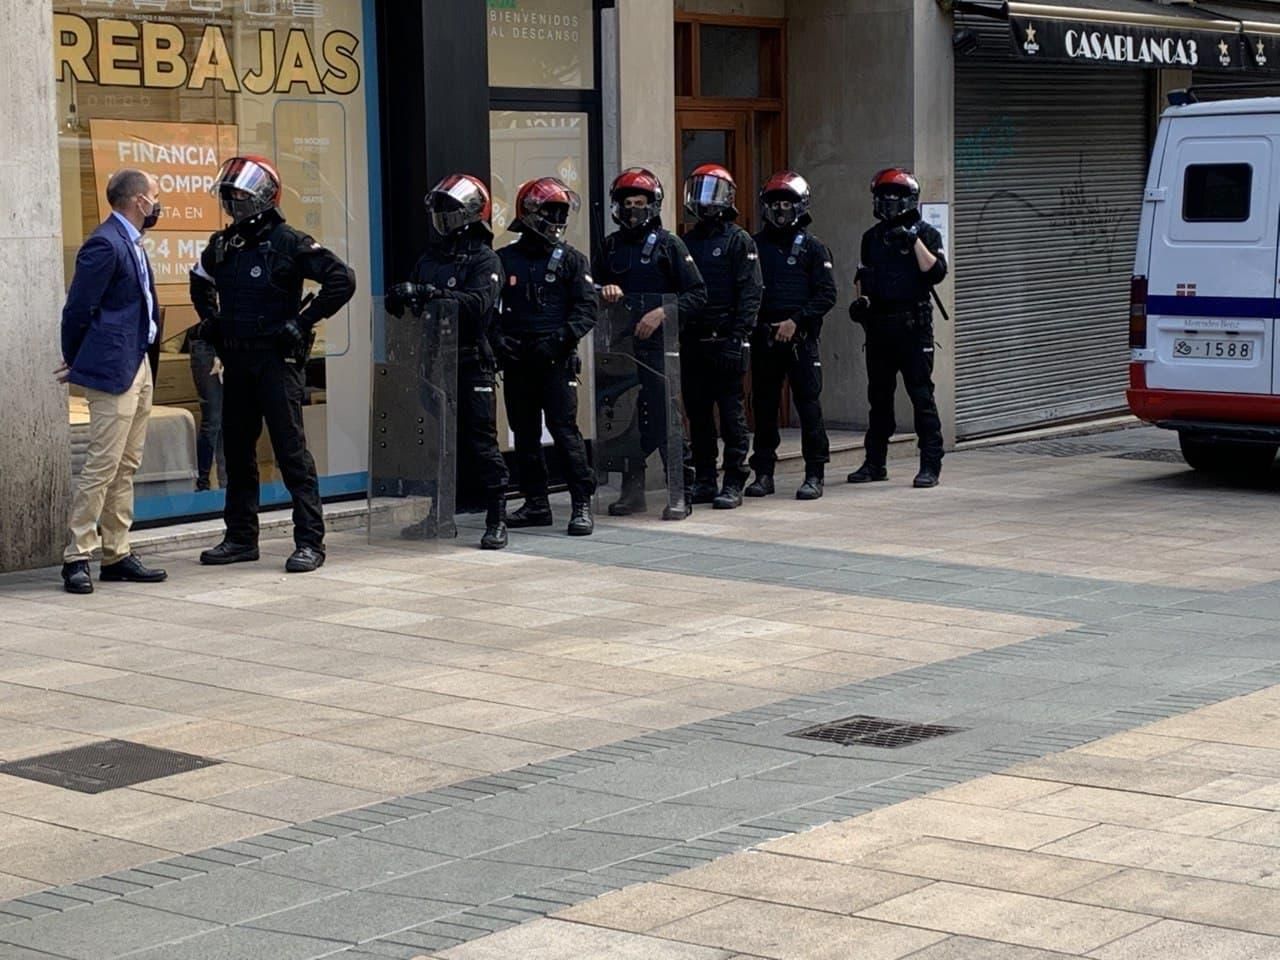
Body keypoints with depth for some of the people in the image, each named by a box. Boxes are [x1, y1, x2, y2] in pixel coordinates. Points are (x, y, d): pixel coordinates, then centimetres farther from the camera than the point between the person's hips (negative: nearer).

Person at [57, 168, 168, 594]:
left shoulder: (130, 243, 14)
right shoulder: (105, 244, -16)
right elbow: (78, 309, -15)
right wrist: (75, 362, -3)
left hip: (139, 367, 10)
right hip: (114, 368, -10)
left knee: (126, 466, 12)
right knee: (102, 465, -8)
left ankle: (117, 554, 18)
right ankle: (78, 557, -2)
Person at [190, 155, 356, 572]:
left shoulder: (287, 242, -9)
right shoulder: (223, 244, 11)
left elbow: (342, 279, -14)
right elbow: (201, 280, 33)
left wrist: (303, 321, -14)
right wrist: (211, 320, 19)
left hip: (277, 360, -7)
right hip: (236, 361, 7)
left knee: (291, 449, -7)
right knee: (237, 449, 11)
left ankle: (310, 541, -5)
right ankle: (240, 537, 20)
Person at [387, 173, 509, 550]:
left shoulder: (484, 260, -5)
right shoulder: (430, 257, 16)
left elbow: (478, 303, -21)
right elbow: (414, 298, 17)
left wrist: (433, 293, -32)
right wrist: (401, 297, -7)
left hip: (471, 366, -6)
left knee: (480, 441, -6)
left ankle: (497, 520, -1)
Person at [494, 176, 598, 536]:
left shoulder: (571, 260, 3)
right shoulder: (504, 260, 8)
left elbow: (586, 309, -3)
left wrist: (560, 339, -17)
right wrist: (497, 338, -6)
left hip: (557, 360, -3)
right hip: (516, 361, 3)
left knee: (564, 430, -9)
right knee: (525, 434, 9)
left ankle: (582, 503, -5)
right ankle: (536, 503, 19)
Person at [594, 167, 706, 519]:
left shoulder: (668, 244, -1)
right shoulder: (611, 246, 14)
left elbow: (697, 294, -4)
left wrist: (661, 313, -16)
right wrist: (604, 291, -2)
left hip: (656, 344, -5)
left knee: (665, 418, -7)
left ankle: (682, 493, -1)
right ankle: (632, 491, 17)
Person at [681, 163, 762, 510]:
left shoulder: (739, 241, -2)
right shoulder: (687, 242, 14)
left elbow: (750, 293, -9)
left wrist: (737, 337, -16)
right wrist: (677, 331, 7)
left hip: (724, 341, -6)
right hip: (692, 341, 6)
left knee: (731, 413, -3)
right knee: (698, 413, 8)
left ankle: (733, 484, -1)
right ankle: (704, 481, 15)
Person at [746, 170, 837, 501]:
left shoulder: (813, 247, 2)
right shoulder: (756, 245, 10)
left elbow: (827, 294, -4)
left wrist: (796, 320, -13)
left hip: (801, 338, -3)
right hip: (763, 337, 3)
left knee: (809, 404, -3)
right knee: (763, 405, 6)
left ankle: (814, 475, 1)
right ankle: (763, 472, 14)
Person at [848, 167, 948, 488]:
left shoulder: (925, 233, -1)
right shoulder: (872, 237, 14)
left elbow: (935, 273, -14)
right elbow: (863, 276, 24)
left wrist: (914, 241, -17)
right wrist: (861, 299, 6)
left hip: (913, 324, -5)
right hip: (878, 325, 5)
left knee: (921, 394, -6)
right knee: (879, 395, 11)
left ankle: (930, 465, -4)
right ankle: (875, 463, 18)